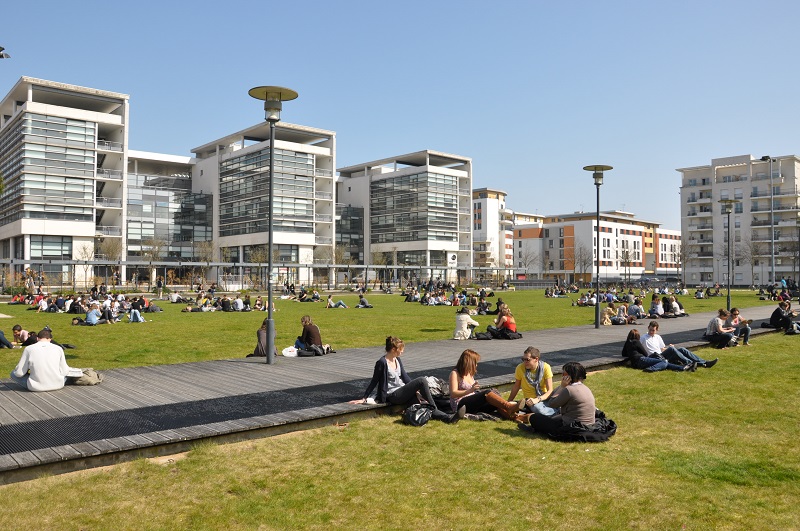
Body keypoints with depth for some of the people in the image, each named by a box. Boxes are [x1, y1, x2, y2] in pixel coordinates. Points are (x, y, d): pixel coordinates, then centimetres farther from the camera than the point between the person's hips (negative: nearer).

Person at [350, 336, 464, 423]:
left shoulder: (397, 360, 11)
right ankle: (433, 408, -14)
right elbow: (374, 382, -6)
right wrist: (363, 399, -7)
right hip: (393, 396, -7)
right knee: (422, 380, -21)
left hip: (403, 392, 7)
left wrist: (416, 389, 12)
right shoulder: (382, 362, -12)